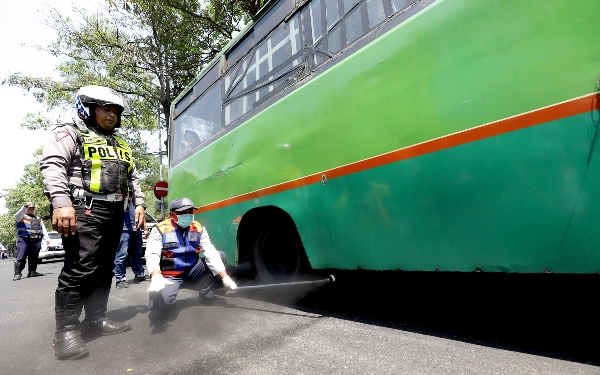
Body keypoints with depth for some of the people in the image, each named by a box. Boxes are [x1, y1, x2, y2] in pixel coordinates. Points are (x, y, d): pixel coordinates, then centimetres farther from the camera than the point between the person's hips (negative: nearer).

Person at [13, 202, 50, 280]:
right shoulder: (22, 217, 10)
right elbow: (17, 215, -16)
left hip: (37, 241, 5)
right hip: (24, 240, -4)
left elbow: (43, 229, 19)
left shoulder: (39, 219, 25)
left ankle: (32, 272, 10)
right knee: (21, 258, -7)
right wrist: (25, 206, -30)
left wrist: (46, 238, 7)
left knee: (34, 258, 6)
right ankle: (17, 274, -4)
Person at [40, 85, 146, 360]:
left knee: (104, 268, 11)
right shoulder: (70, 133, 2)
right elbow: (52, 166, -12)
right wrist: (61, 202, -26)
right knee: (79, 268, -11)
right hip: (84, 210, -7)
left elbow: (132, 177, 22)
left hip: (114, 212, 8)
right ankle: (66, 330, 2)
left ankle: (95, 320, 22)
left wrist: (139, 203, 10)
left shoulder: (120, 144, 23)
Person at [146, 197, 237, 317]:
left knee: (220, 256, -7)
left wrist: (225, 277, -17)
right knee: (160, 303, -32)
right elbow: (152, 255, -22)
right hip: (170, 275, -4)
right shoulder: (160, 229, -12)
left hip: (192, 271, 4)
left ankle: (206, 293, 5)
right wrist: (156, 277, -43)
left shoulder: (199, 229, -3)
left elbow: (210, 253, -9)